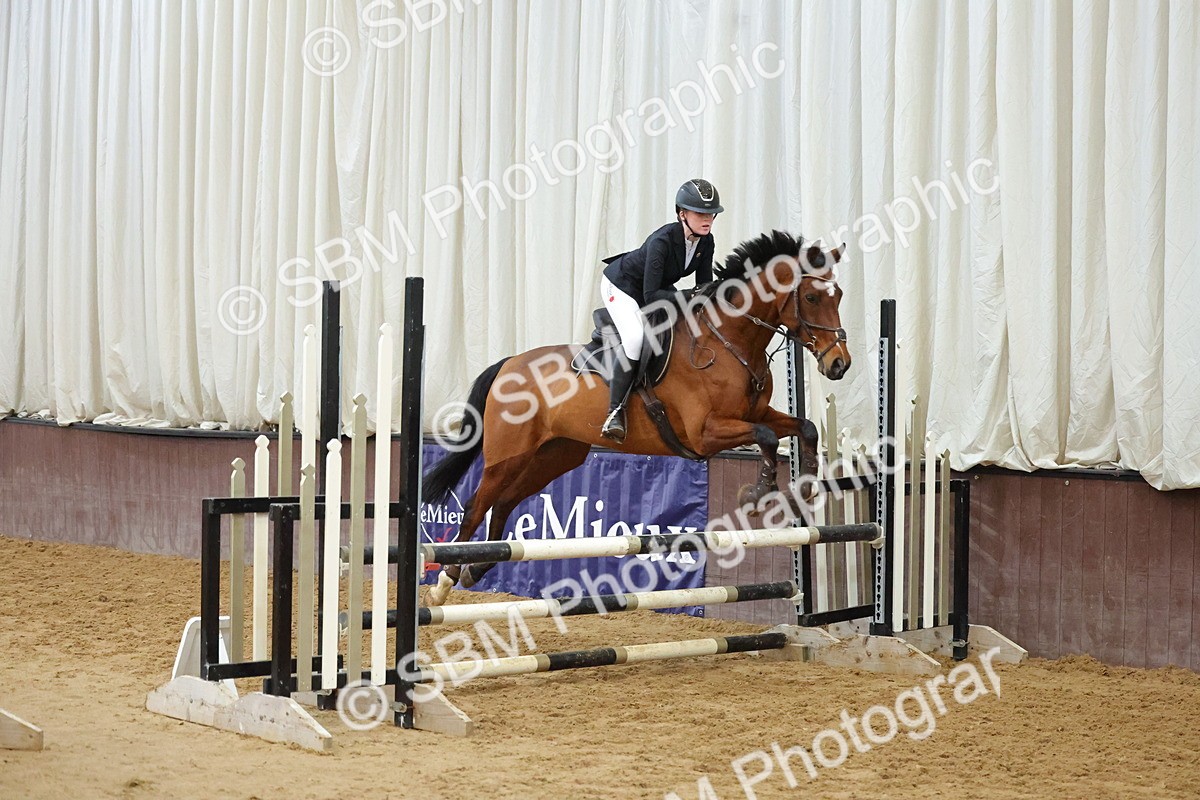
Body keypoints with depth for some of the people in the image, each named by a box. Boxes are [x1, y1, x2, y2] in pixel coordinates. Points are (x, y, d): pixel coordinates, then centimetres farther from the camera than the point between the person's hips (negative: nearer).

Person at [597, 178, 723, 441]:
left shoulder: (706, 242, -15)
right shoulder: (662, 240, -35)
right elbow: (650, 295, -36)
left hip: (659, 287, 8)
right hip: (620, 285, -8)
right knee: (635, 338, -30)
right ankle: (615, 411, -22)